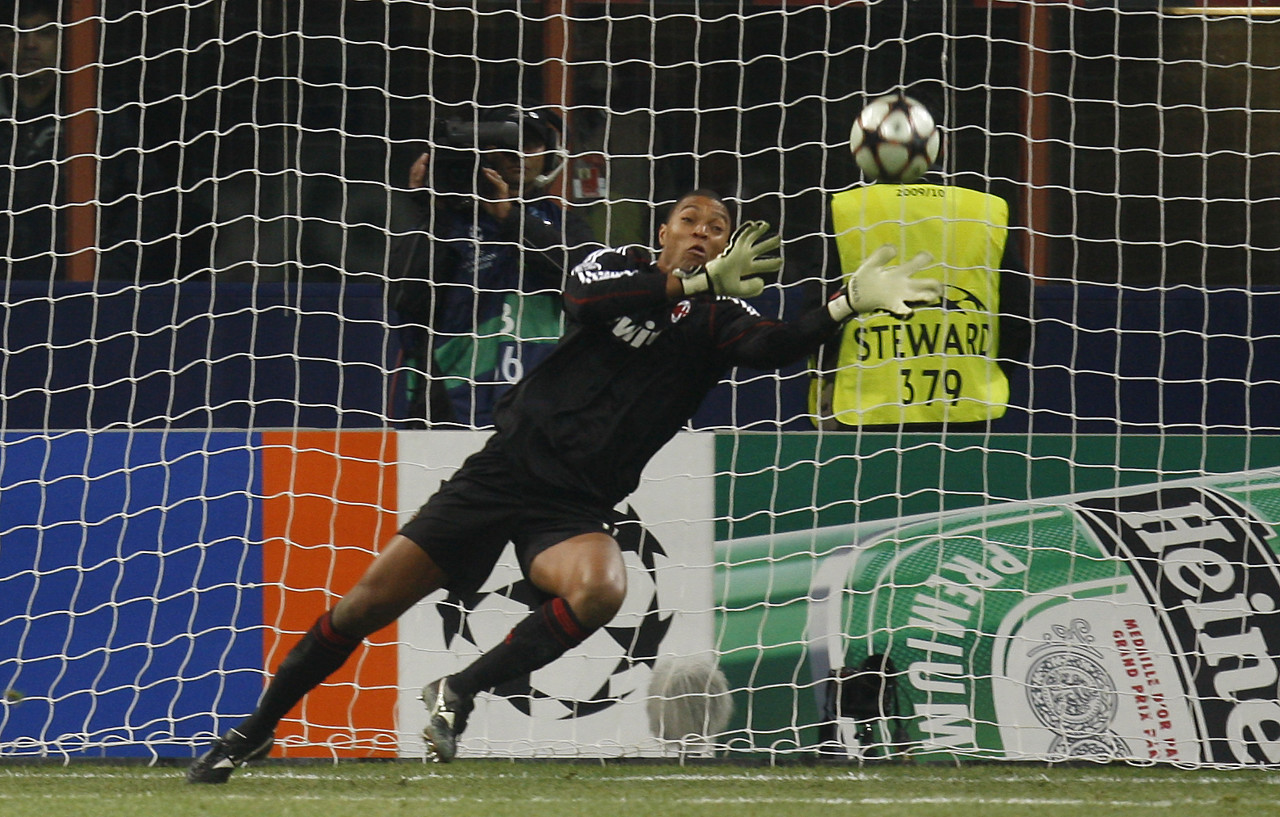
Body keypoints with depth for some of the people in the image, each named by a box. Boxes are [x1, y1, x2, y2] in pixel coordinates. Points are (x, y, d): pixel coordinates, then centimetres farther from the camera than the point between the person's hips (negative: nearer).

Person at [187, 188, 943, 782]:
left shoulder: (722, 318, 5)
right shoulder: (623, 267, 3)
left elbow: (770, 347, -17)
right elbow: (585, 298, -20)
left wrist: (847, 306, -34)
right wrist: (696, 283, -31)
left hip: (575, 508, 0)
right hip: (507, 467, 0)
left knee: (601, 588, -33)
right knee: (373, 599, -4)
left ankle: (458, 696, -14)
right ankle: (252, 734, 13)